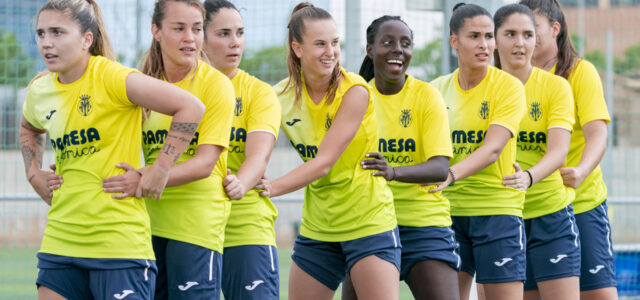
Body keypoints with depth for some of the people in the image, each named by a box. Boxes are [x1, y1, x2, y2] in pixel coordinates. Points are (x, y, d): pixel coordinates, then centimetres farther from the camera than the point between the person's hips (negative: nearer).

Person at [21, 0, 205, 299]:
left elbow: (191, 107, -15)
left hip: (120, 242, -6)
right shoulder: (39, 90, 9)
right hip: (60, 240, 6)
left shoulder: (110, 77, -11)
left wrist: (160, 168, -14)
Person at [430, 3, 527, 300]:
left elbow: (492, 148, -19)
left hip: (497, 210, -4)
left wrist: (451, 174, -35)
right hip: (448, 210, 4)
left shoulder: (508, 86, -6)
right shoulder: (438, 89, 7)